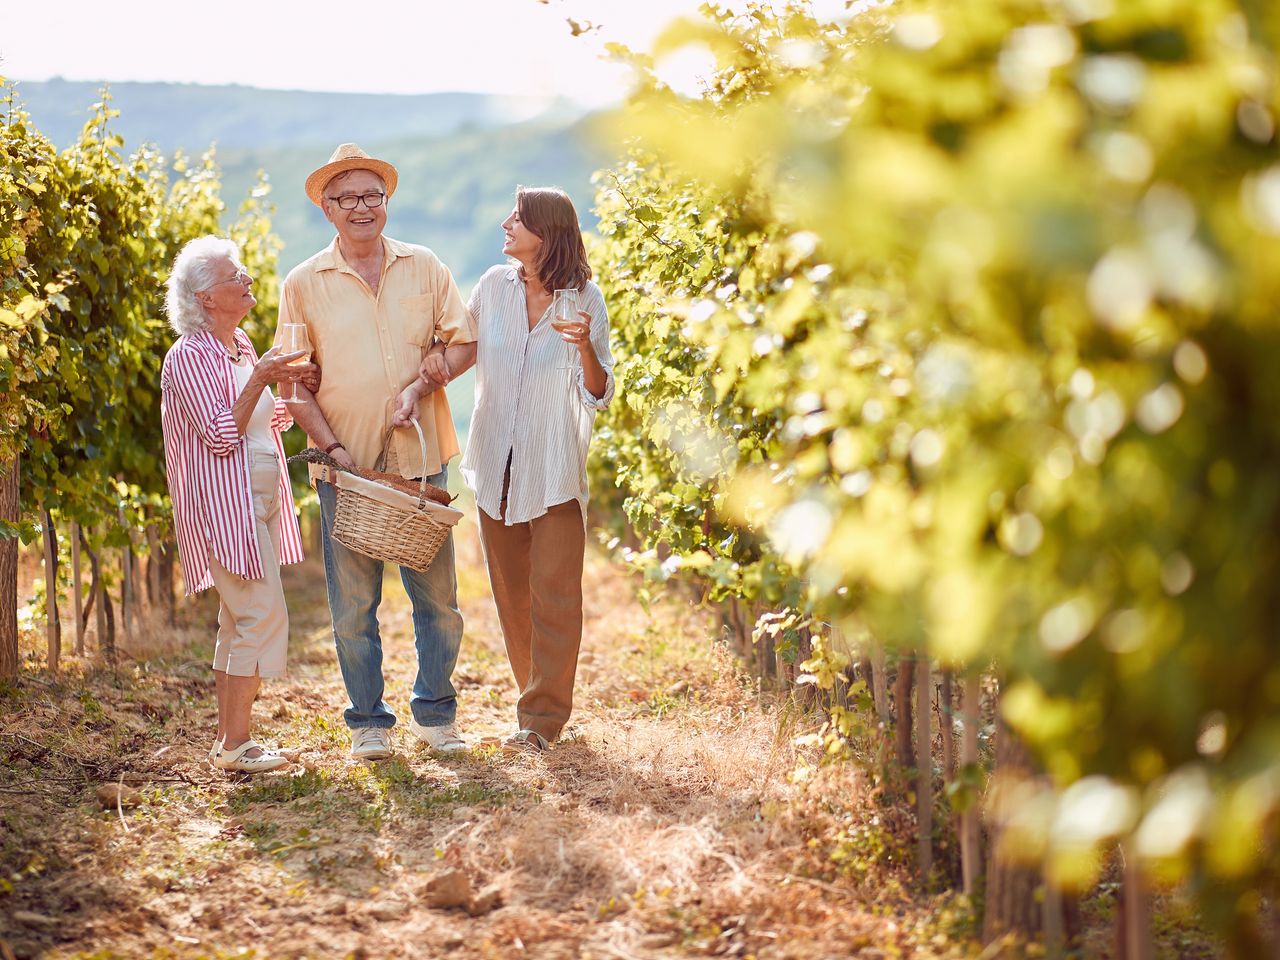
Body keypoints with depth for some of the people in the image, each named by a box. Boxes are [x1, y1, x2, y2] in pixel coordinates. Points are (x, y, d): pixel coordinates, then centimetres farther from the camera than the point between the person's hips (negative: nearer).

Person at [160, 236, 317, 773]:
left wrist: (296, 390, 8)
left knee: (240, 619, 11)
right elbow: (222, 435, -20)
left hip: (260, 502, 9)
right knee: (261, 614, -12)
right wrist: (259, 379, -21)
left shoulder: (241, 346, 14)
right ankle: (235, 743, -7)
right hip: (225, 503, -9)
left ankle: (227, 739, 17)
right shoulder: (190, 356, -12)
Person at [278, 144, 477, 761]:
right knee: (353, 602, 3)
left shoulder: (424, 269, 7)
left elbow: (464, 341, 8)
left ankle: (434, 714, 21)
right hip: (347, 466, -1)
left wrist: (425, 379, -11)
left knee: (437, 596, 5)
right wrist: (331, 445, -10)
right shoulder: (304, 284, 3)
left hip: (422, 460, 1)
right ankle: (368, 721, 16)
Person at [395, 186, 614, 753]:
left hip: (554, 469, -4)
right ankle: (541, 700, 24)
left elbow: (599, 396, -5)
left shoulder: (584, 298, -7)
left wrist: (585, 347, -23)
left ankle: (542, 718, 4)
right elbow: (455, 352, 12)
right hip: (496, 464, 4)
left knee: (554, 594, -3)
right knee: (511, 593, 10)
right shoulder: (494, 286, 2)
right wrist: (415, 387, -5)